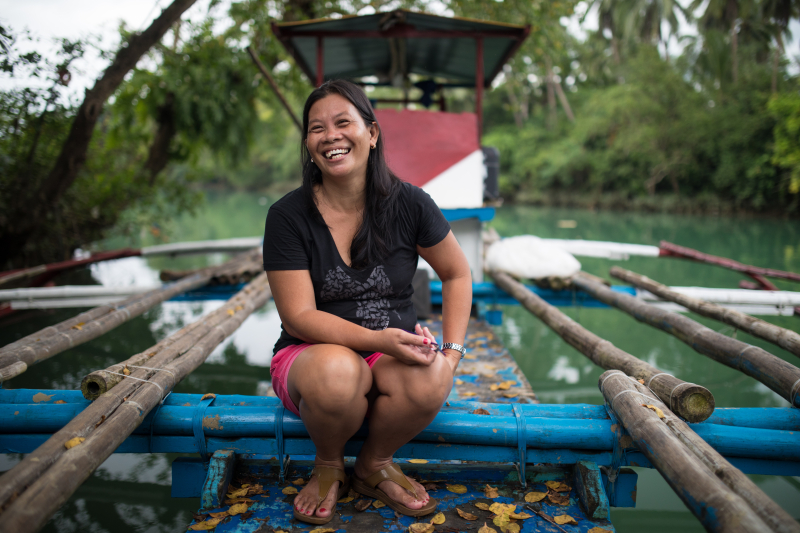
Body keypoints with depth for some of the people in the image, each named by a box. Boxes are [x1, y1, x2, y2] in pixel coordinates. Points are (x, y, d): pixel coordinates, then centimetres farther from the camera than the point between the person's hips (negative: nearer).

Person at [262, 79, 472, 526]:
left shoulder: (408, 203, -4)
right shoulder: (289, 216, -9)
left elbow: (458, 274, 7)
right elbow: (298, 317, -13)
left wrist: (453, 351, -6)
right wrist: (376, 339, -28)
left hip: (395, 353, 2)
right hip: (314, 353, -1)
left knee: (430, 379, -32)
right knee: (336, 372, -37)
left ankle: (375, 466, 3)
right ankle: (328, 467, 0)